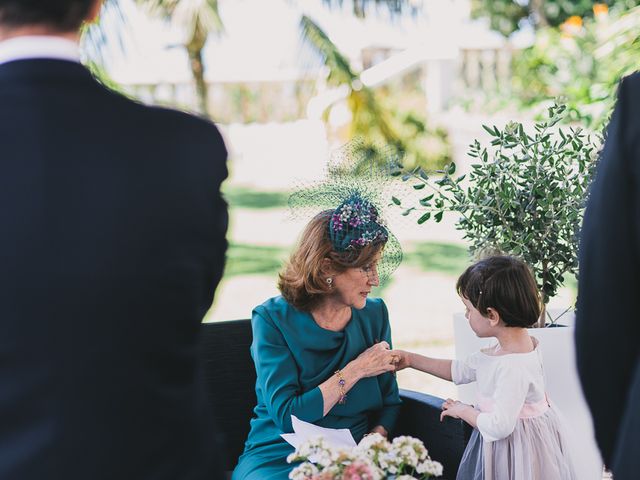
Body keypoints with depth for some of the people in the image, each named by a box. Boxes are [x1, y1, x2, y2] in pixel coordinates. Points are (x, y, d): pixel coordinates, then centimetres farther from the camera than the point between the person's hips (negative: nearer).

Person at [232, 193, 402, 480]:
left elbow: (389, 401, 12)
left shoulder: (374, 313, 6)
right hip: (281, 454, -4)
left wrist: (377, 437, -9)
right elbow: (286, 415, -16)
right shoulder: (273, 319, -8)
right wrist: (355, 371, -15)